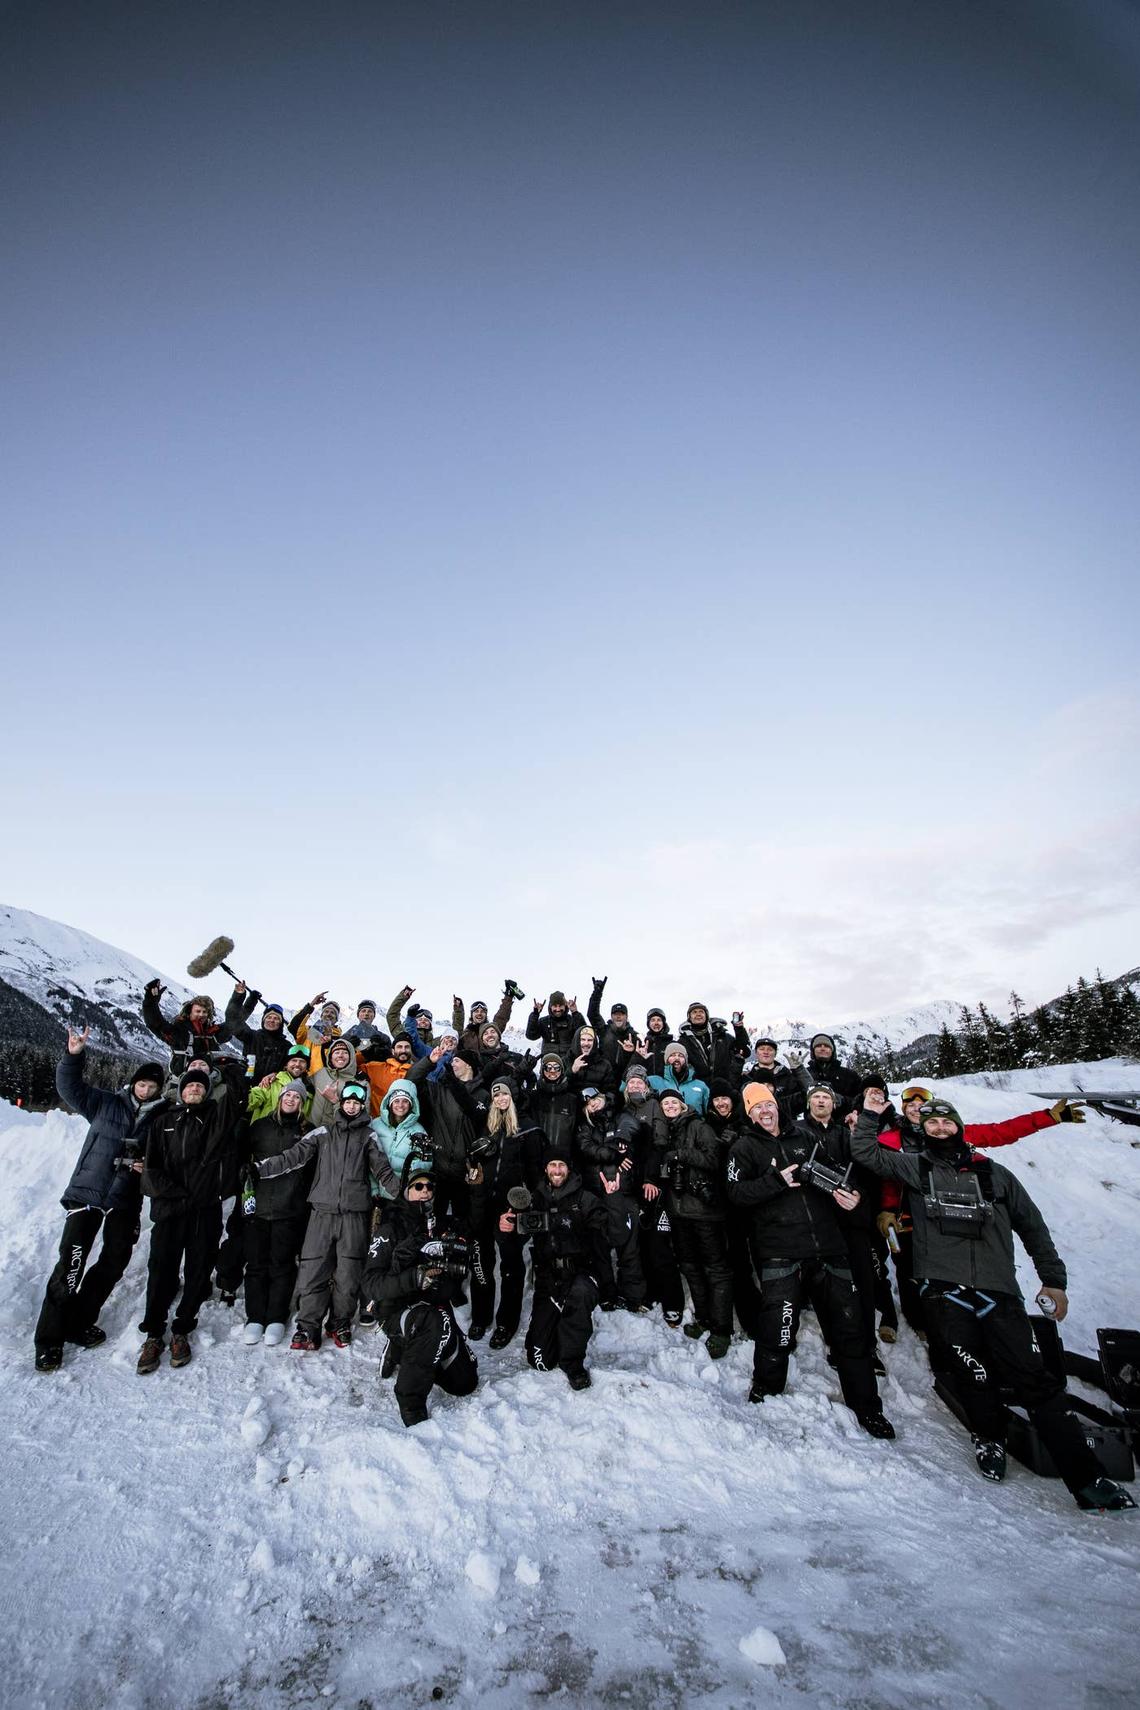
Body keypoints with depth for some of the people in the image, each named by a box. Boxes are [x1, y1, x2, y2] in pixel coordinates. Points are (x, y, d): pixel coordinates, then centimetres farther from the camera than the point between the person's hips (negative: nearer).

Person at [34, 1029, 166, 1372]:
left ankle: (78, 1323, 27)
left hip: (125, 1201, 3)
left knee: (115, 1262, 7)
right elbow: (70, 1086, -4)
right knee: (71, 1263, -6)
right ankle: (49, 1338, 9)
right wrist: (73, 1056, -19)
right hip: (87, 1192, -3)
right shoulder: (105, 1104, 2)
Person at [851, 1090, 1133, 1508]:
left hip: (998, 1292, 1)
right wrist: (870, 1116, -6)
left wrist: (1053, 1278, 16)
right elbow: (866, 1152, 4)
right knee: (974, 1377, -3)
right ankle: (989, 1438, 24)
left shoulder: (994, 1174, 15)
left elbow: (1032, 1225, 21)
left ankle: (1085, 1477, 1)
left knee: (1036, 1380, -6)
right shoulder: (914, 1167, 10)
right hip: (944, 1293, -1)